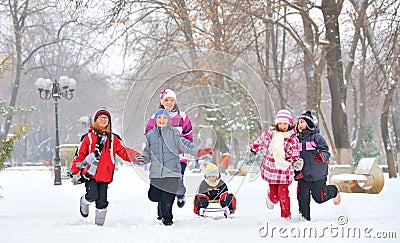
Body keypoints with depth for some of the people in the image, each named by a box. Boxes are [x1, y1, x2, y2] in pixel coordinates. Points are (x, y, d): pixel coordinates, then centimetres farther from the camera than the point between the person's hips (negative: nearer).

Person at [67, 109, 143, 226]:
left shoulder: (114, 138, 12)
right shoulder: (88, 137, 5)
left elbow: (123, 151, 10)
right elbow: (80, 154, 7)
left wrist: (134, 156, -10)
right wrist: (73, 170, -2)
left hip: (104, 175, 2)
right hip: (89, 173, -2)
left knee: (102, 201, 0)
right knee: (92, 195, -18)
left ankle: (99, 223, 16)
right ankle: (84, 202, 16)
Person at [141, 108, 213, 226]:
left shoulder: (173, 133, 4)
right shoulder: (150, 135, 12)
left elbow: (184, 144, -4)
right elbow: (147, 151, 20)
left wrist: (198, 151, -18)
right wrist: (144, 158, -2)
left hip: (171, 172, -3)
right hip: (156, 172, 3)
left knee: (167, 199, -3)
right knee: (154, 197, 1)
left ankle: (167, 218, 20)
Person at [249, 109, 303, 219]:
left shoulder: (292, 138, -5)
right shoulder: (269, 132, 1)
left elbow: (295, 154, 1)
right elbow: (260, 141, 20)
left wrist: (298, 162, -16)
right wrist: (253, 149, 30)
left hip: (285, 170, -2)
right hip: (271, 168, 2)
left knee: (283, 194, -9)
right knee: (274, 196, 4)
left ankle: (286, 216, 8)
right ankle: (271, 198, 41)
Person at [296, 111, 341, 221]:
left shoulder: (316, 137, -10)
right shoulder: (297, 139, 8)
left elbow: (326, 151, -13)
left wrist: (322, 156, -34)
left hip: (317, 173, -5)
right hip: (303, 174, 5)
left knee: (319, 198, 4)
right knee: (302, 197, -2)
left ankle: (333, 191, 33)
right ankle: (305, 217, 13)